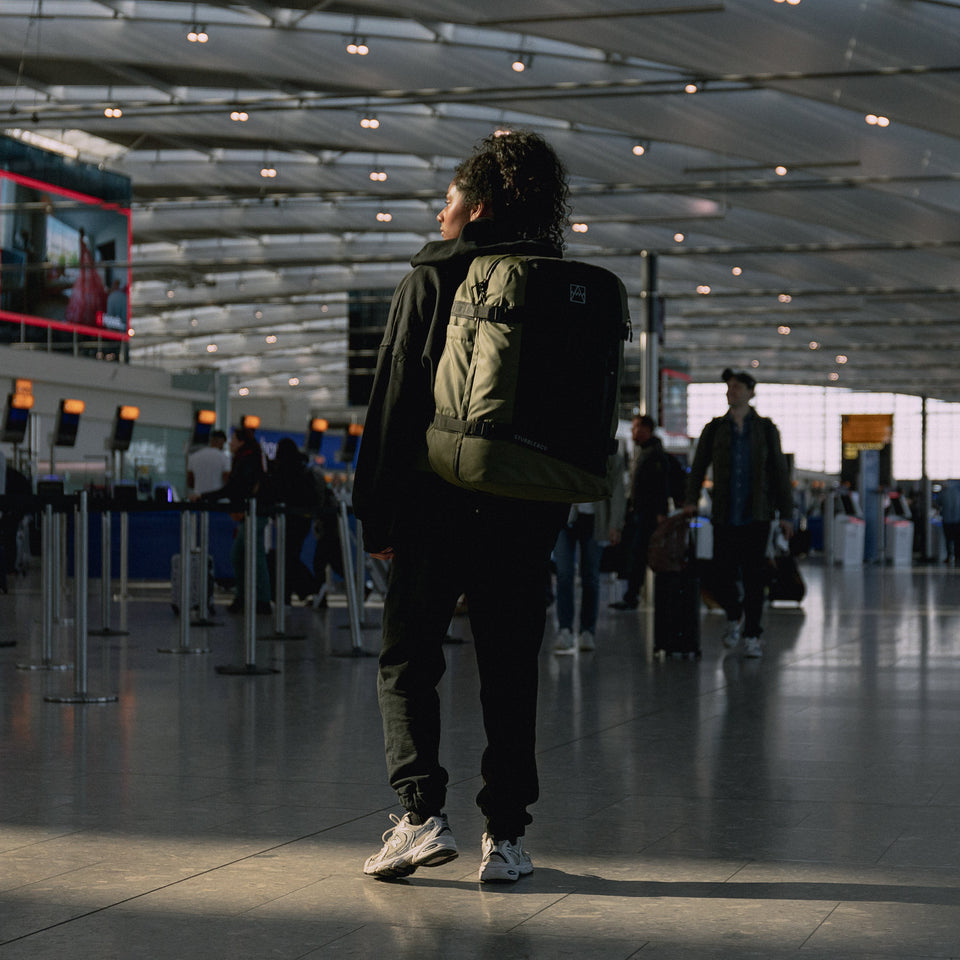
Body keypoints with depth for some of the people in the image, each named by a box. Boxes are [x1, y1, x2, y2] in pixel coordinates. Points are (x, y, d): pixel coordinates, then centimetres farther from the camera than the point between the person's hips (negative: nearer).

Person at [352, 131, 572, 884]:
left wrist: (377, 512, -3)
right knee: (510, 674, 8)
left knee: (407, 664, 7)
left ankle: (422, 814, -7)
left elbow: (395, 401, -6)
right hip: (528, 511, 3)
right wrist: (554, 512, 15)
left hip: (438, 503, -3)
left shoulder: (431, 280, -2)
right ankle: (506, 835, 7)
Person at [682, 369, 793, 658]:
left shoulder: (765, 429, 6)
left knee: (754, 576, -3)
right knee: (722, 575, -3)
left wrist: (786, 513, 1)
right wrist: (691, 500, -7)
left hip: (756, 515, -1)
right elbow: (699, 466, 9)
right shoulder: (715, 429, 8)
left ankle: (751, 636, 8)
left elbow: (779, 472, 6)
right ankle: (734, 617, 26)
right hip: (724, 515, 1)